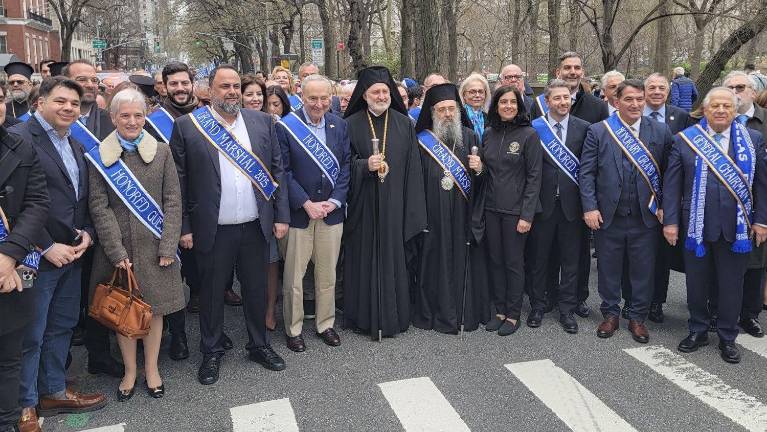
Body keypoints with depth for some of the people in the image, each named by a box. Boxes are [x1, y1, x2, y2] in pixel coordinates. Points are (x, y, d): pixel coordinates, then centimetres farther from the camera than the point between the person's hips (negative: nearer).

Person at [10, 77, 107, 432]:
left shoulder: (75, 146, 13)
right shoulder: (19, 138, -13)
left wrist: (87, 232, 1)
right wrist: (47, 247, -18)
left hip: (72, 253, 8)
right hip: (37, 256, -7)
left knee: (62, 326, 17)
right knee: (30, 334, 5)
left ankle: (53, 391, 32)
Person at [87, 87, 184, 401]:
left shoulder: (161, 151, 4)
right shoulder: (99, 155, 2)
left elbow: (173, 201, 1)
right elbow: (98, 206, -3)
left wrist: (167, 247, -8)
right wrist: (116, 251, -11)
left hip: (154, 245, 1)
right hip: (117, 247, 0)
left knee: (154, 307, 8)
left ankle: (151, 368, 25)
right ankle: (129, 371, 24)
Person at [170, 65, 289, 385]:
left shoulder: (262, 122, 5)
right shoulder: (188, 126, -3)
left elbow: (277, 171, 6)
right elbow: (179, 181, -3)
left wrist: (281, 215, 2)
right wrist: (184, 227, -5)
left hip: (255, 226, 3)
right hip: (213, 230, -2)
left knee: (257, 290, 15)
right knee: (212, 293, 12)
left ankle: (259, 345, 33)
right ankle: (212, 352, 30)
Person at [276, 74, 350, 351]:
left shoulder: (339, 126, 5)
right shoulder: (286, 127, -6)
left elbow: (346, 166, 4)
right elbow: (283, 171, -9)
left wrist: (334, 201, -8)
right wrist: (306, 203, -14)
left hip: (331, 211, 3)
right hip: (298, 212, -3)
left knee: (327, 273, 13)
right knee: (293, 275, 5)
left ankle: (325, 323, 28)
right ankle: (293, 329, 21)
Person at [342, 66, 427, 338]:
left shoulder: (404, 124, 7)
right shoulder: (351, 125, 2)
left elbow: (412, 166, 4)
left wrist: (413, 209, -1)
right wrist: (364, 166, -19)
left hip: (394, 203, 1)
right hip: (363, 204, -1)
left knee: (394, 256, 6)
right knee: (365, 257, 3)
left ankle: (394, 315, 19)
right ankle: (365, 316, 16)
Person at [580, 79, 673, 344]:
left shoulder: (660, 132, 3)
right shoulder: (598, 132, -1)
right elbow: (586, 173, -3)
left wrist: (663, 206, -1)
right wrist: (590, 208, -10)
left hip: (646, 216, 1)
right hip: (608, 215, -1)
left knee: (643, 270, 10)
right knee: (608, 269, 11)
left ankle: (638, 317, 27)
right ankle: (610, 314, 29)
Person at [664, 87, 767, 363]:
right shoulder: (685, 140, -1)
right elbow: (672, 184, -2)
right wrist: (670, 221, -6)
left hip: (736, 227, 1)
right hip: (696, 226, -1)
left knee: (731, 285, 10)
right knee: (697, 283, 11)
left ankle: (727, 337, 26)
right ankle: (698, 330, 29)